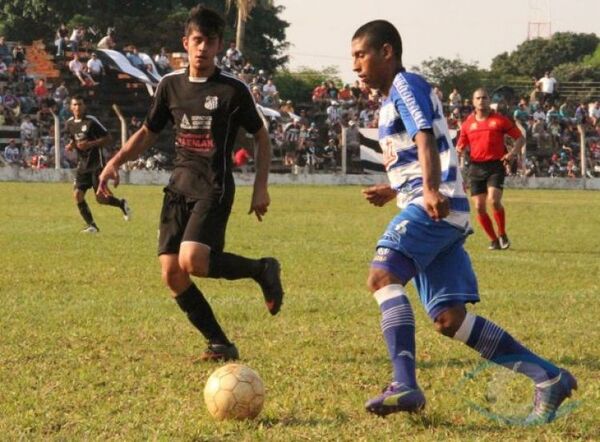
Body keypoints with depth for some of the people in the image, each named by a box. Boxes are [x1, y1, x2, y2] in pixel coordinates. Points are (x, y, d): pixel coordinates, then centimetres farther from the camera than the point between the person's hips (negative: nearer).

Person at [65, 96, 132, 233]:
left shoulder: (91, 121, -11)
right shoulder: (69, 123, 7)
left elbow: (108, 138, -10)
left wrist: (90, 144, -21)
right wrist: (71, 145, 2)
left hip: (96, 163, -6)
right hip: (82, 164, 6)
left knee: (101, 198, -12)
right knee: (77, 194, -6)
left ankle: (122, 204, 18)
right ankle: (91, 225, 5)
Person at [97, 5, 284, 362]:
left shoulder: (233, 90, -6)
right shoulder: (171, 85, 7)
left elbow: (262, 137, 3)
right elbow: (148, 133, 18)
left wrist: (261, 188, -4)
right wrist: (116, 162, 3)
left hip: (214, 188, -6)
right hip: (179, 185, 6)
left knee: (192, 261, -25)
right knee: (171, 273, -4)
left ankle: (262, 270, -1)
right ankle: (221, 344, 8)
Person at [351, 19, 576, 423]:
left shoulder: (406, 85, -3)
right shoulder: (394, 97, 26)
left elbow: (426, 138, -20)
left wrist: (430, 190, -34)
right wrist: (392, 191, 34)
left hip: (434, 207, -10)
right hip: (439, 211, 10)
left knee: (383, 275, -25)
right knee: (449, 318, 4)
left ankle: (406, 385, -36)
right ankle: (549, 377, 5)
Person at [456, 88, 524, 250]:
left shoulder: (499, 120, 1)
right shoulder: (468, 123, 10)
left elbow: (520, 138, 6)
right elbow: (460, 147, 17)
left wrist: (512, 153, -10)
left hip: (495, 165, -3)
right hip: (476, 167, 3)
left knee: (494, 200, -21)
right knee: (479, 206, -3)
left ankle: (502, 235, -1)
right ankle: (494, 240, 12)